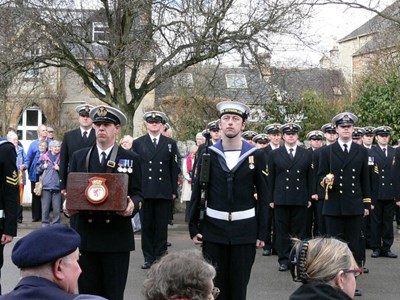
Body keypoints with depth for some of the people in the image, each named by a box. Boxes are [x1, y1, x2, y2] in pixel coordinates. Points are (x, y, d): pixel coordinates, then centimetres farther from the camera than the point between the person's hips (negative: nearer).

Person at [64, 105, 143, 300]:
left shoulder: (131, 159, 5)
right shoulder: (79, 157, 10)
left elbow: (137, 194, 2)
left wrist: (132, 205, -20)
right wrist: (68, 205, -11)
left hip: (117, 238, -2)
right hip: (86, 236, 2)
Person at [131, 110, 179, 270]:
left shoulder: (170, 144, 9)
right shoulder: (138, 143, 8)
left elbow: (174, 169, 8)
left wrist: (174, 190, 2)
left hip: (164, 192, 0)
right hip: (144, 191, 0)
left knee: (162, 226, 3)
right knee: (146, 226, 3)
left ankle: (160, 256, 12)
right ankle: (148, 258, 11)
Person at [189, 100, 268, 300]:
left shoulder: (256, 155, 0)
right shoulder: (208, 154, 1)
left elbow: (262, 196, 2)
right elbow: (197, 192, 5)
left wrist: (262, 232, 0)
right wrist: (193, 227, 2)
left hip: (245, 230, 0)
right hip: (213, 229, 1)